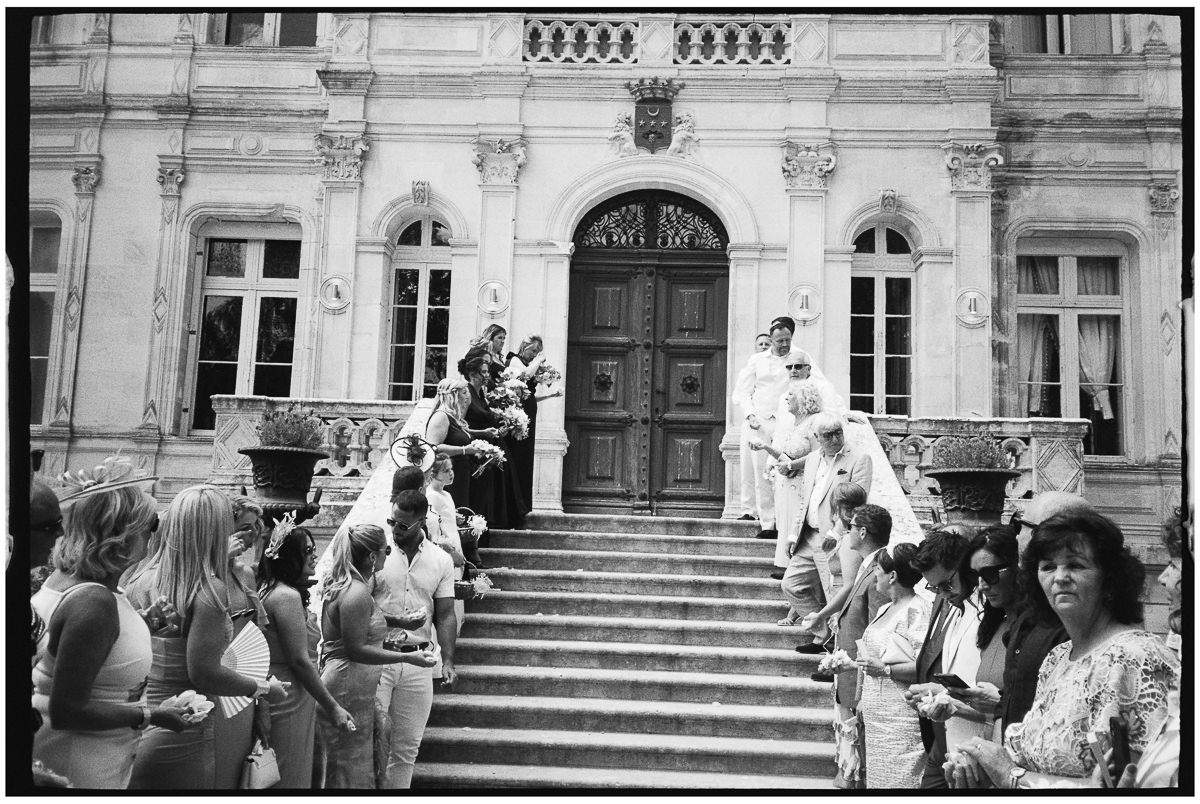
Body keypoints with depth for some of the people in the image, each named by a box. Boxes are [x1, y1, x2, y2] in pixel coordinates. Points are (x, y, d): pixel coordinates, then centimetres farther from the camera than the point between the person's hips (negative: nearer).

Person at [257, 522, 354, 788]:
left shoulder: (267, 589, 8)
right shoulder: (288, 597, -21)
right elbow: (300, 661, -22)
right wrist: (332, 707, -15)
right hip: (290, 699, -10)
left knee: (274, 777, 19)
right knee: (291, 778, 2)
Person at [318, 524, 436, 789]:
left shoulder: (344, 585, 9)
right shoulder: (357, 593, -22)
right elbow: (356, 650, -24)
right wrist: (408, 657, -22)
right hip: (348, 691, -10)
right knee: (351, 769, 1)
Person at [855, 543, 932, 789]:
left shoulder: (916, 610, -13)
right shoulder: (885, 610, 15)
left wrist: (886, 669, -23)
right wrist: (862, 699, 20)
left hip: (901, 719, -9)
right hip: (875, 717, 9)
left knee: (899, 779, -5)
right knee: (876, 778, 12)